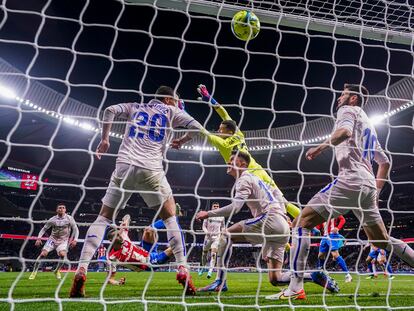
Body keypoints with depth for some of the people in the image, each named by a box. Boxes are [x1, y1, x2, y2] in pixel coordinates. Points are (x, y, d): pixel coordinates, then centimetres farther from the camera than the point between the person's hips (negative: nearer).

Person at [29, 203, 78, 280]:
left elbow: (75, 229, -5)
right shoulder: (53, 219, -8)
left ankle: (57, 271, 2)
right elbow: (44, 229, 3)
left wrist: (75, 240, -15)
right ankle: (34, 272, 9)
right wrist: (39, 238, -10)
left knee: (62, 254, -24)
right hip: (53, 239, 1)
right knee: (43, 254, -13)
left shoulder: (69, 218, -10)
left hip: (63, 241, -1)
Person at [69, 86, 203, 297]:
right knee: (170, 218, 12)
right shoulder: (171, 111, 15)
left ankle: (81, 270, 2)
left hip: (124, 167, 3)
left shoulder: (134, 107, 23)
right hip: (151, 170, -2)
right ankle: (182, 271, 4)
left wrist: (104, 139, 15)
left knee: (103, 218, 14)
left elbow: (110, 110, 9)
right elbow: (197, 128, 8)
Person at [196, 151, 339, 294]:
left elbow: (235, 207, -15)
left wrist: (208, 213, -7)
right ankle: (316, 276, 3)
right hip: (283, 228, 9)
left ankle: (220, 282, -9)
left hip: (270, 220, -9)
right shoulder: (254, 178, 29)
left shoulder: (244, 179, 0)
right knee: (275, 279, 9)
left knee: (227, 234, -4)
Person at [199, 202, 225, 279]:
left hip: (216, 236, 0)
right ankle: (202, 267, 32)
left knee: (213, 253, -15)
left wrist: (222, 232, 2)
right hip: (208, 236, 0)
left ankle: (210, 270, -17)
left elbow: (223, 227, 20)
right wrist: (207, 232, -17)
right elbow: (204, 226, 1)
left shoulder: (221, 217, 8)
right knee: (204, 253, 9)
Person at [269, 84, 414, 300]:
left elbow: (344, 131, -20)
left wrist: (322, 146, -12)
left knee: (301, 223, -9)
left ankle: (295, 288, -15)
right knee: (381, 241, 23)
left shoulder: (348, 110, 7)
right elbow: (385, 162, 31)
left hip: (349, 180, -9)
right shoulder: (368, 124, 30)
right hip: (368, 185, 9)